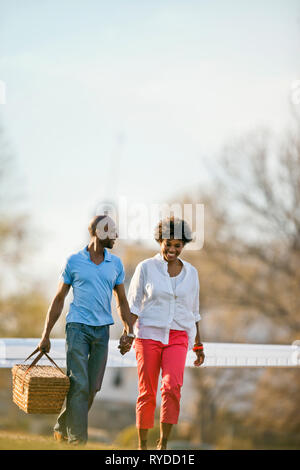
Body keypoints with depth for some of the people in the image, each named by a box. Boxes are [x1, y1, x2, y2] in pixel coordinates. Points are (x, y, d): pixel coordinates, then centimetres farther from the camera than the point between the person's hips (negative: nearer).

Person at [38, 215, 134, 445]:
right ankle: (77, 439, -9)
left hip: (102, 330, 4)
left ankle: (62, 427, 21)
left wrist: (128, 331, 3)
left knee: (93, 388, 4)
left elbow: (122, 301, 17)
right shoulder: (74, 262, 1)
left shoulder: (116, 264, 10)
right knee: (79, 385, -11)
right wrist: (46, 335, 4)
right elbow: (59, 299, 6)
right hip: (77, 328, -4)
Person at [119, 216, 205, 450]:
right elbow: (133, 306, -1)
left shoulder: (190, 272, 8)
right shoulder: (146, 268, 0)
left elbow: (193, 312, 16)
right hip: (149, 335, -1)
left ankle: (163, 444, -17)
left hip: (178, 338, 1)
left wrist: (199, 346, 15)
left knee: (172, 386, -21)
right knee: (147, 394, -1)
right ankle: (142, 445, 15)